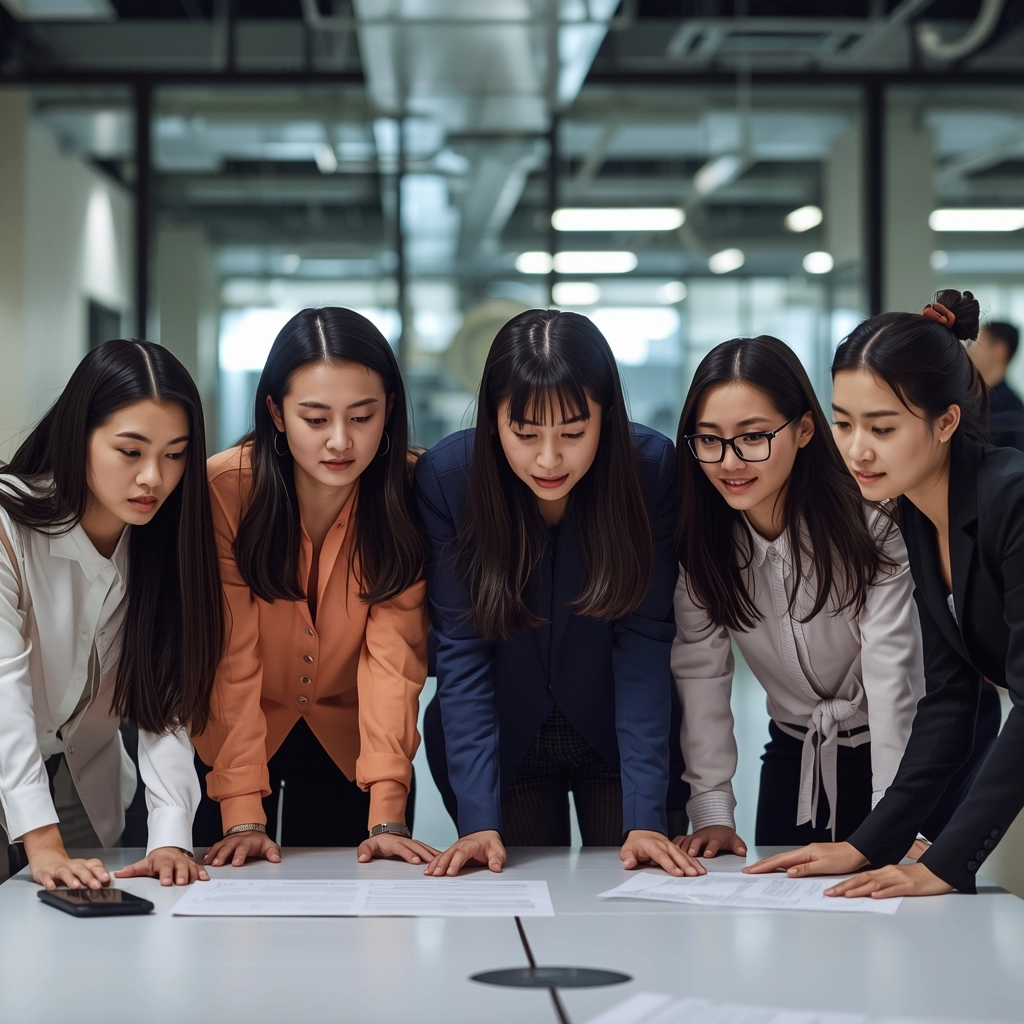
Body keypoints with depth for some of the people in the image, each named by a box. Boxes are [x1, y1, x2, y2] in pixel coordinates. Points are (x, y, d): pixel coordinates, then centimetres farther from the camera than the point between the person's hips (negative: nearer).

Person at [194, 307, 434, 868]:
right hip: (233, 742, 0)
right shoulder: (224, 489, -23)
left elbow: (393, 654, -23)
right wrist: (241, 813, -29)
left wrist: (387, 814, -31)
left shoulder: (412, 493, -19)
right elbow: (232, 659, -23)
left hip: (349, 743, 1)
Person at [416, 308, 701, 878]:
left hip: (618, 739, 0)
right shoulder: (447, 476, -21)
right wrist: (478, 818, -26)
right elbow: (463, 654, -19)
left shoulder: (652, 469, -22)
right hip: (505, 741, 0)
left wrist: (646, 815, -27)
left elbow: (644, 643, -21)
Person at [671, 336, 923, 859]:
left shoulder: (869, 526, -24)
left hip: (892, 751, -3)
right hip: (792, 753, 3)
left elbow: (891, 678, -27)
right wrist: (711, 811, -19)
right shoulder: (700, 537, -12)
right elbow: (700, 670, -12)